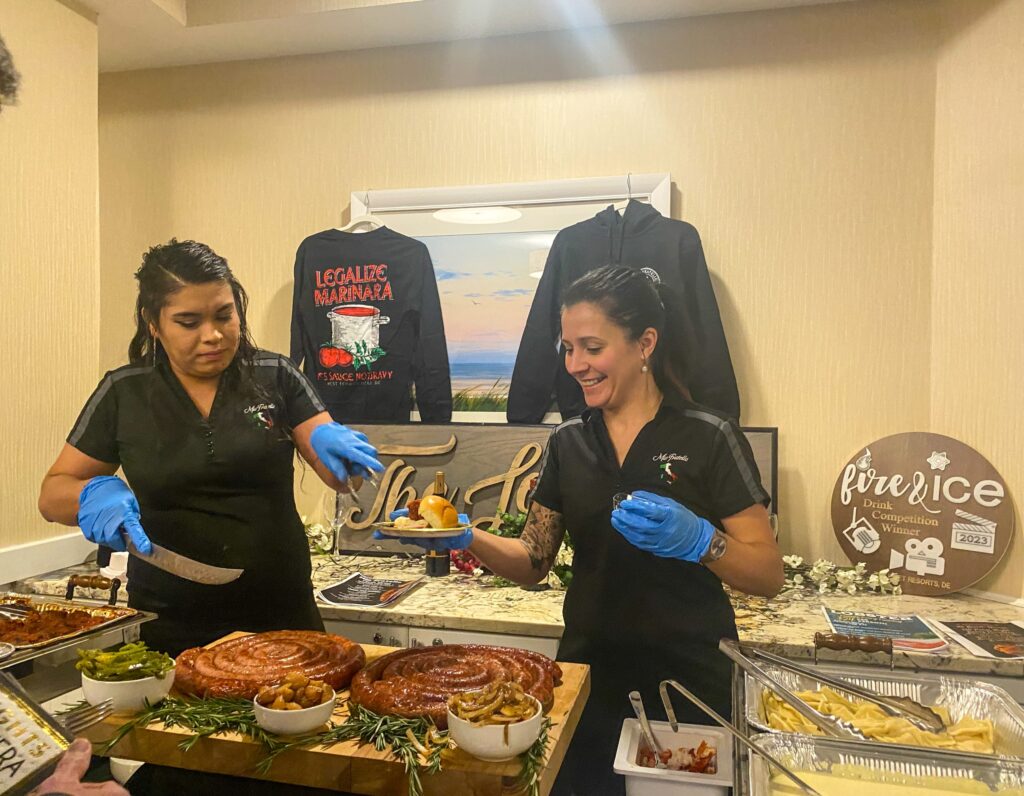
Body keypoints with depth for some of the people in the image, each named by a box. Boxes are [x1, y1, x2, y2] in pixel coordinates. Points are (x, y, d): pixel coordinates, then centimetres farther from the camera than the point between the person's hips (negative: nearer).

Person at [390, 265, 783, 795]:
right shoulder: (568, 443, 2)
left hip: (688, 685, -3)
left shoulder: (708, 439, -11)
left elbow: (768, 577, -11)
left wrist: (698, 541, -29)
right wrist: (466, 538, -14)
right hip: (589, 675, 4)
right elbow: (533, 561, 3)